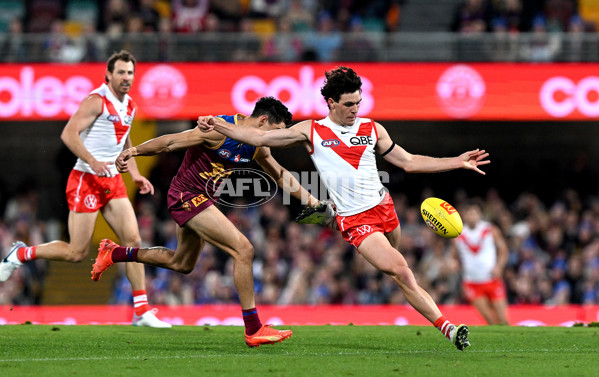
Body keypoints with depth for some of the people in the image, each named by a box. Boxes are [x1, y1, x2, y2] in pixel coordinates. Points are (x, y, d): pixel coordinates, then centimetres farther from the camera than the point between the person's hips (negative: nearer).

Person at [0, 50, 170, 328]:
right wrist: (92, 161, -31)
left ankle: (142, 311, -3)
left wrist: (135, 174, 19)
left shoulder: (130, 106, 13)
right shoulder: (97, 101, -12)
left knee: (133, 240, -4)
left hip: (113, 181, 7)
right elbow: (69, 134, -21)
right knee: (77, 253, -6)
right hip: (86, 181, -7)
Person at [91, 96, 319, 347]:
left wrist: (311, 201, 14)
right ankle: (253, 330, -14)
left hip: (203, 201, 10)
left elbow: (279, 175, 17)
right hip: (187, 195, -10)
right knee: (243, 250, -17)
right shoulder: (220, 131, -22)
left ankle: (115, 253, 39)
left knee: (182, 264, 26)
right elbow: (171, 142, -21)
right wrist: (133, 151, -25)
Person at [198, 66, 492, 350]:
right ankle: (445, 327, -17)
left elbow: (409, 162, 13)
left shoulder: (372, 129, 10)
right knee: (401, 271, -16)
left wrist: (457, 162, 7)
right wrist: (216, 126, -3)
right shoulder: (311, 131, 2)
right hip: (354, 219, -5)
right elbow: (259, 137, 4)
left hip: (383, 207, 5)